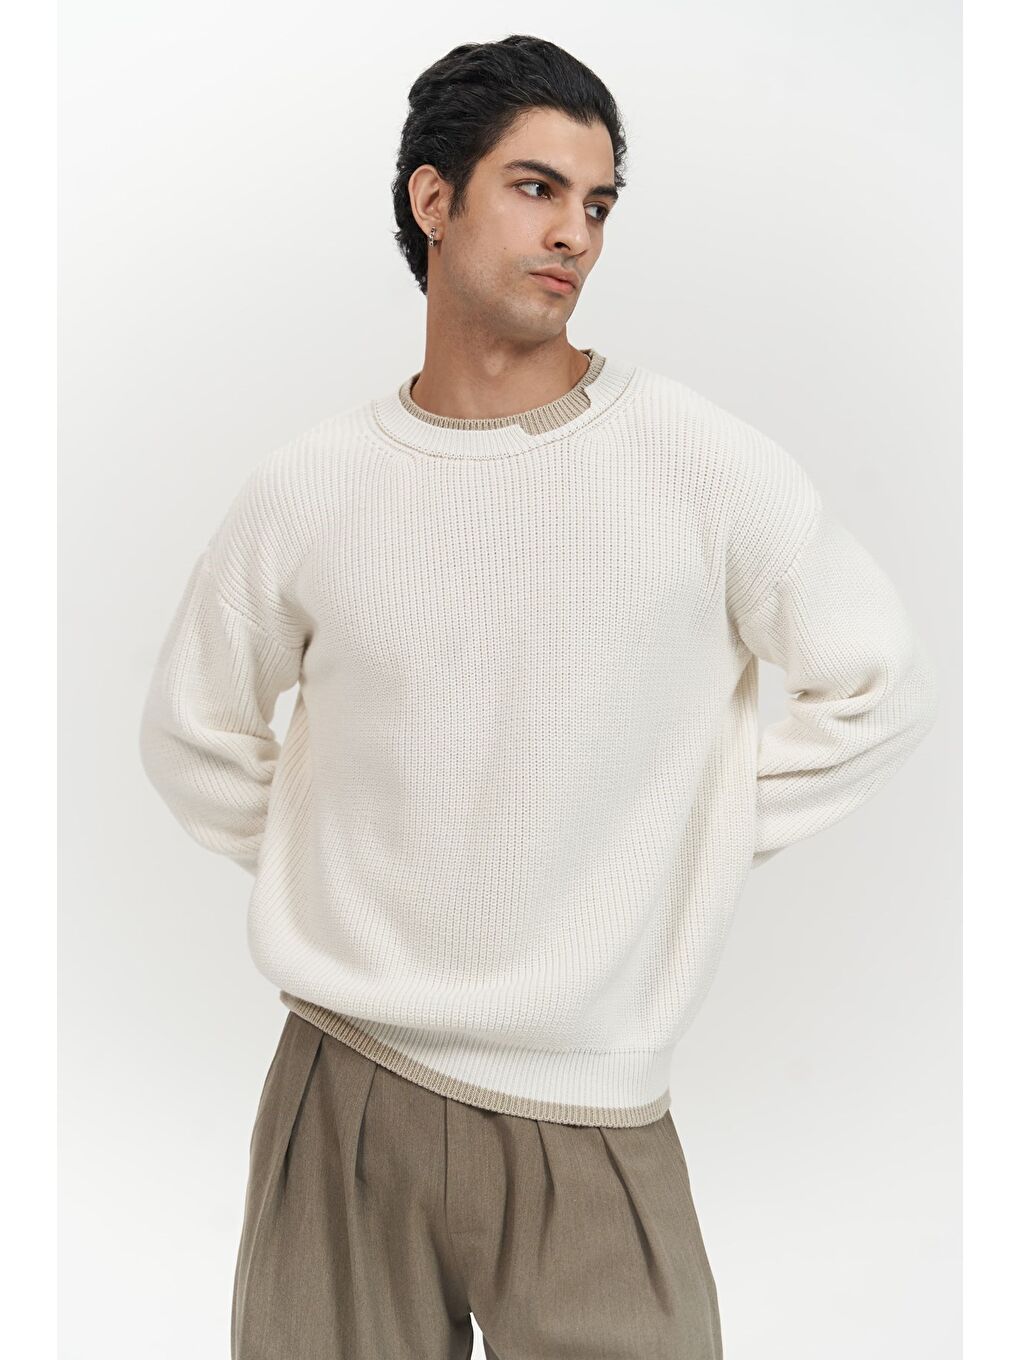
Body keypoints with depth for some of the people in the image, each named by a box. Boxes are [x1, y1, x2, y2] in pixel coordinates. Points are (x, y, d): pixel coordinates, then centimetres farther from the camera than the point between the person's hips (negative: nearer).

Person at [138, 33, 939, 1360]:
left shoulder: (700, 460, -7)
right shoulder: (308, 486, -1)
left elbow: (882, 685, 2)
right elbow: (194, 731, 14)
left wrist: (703, 839, -1)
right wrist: (313, 863, 6)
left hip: (592, 1119, -1)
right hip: (341, 1097, 2)